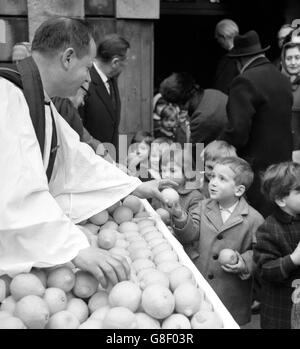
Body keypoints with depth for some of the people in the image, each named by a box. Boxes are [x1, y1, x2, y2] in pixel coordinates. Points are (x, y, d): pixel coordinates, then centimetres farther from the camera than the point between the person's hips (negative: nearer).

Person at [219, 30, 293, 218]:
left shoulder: (245, 82, -17)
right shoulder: (283, 79, 8)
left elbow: (238, 130, -23)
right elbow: (283, 122, 14)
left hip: (256, 165, -8)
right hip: (282, 160, 8)